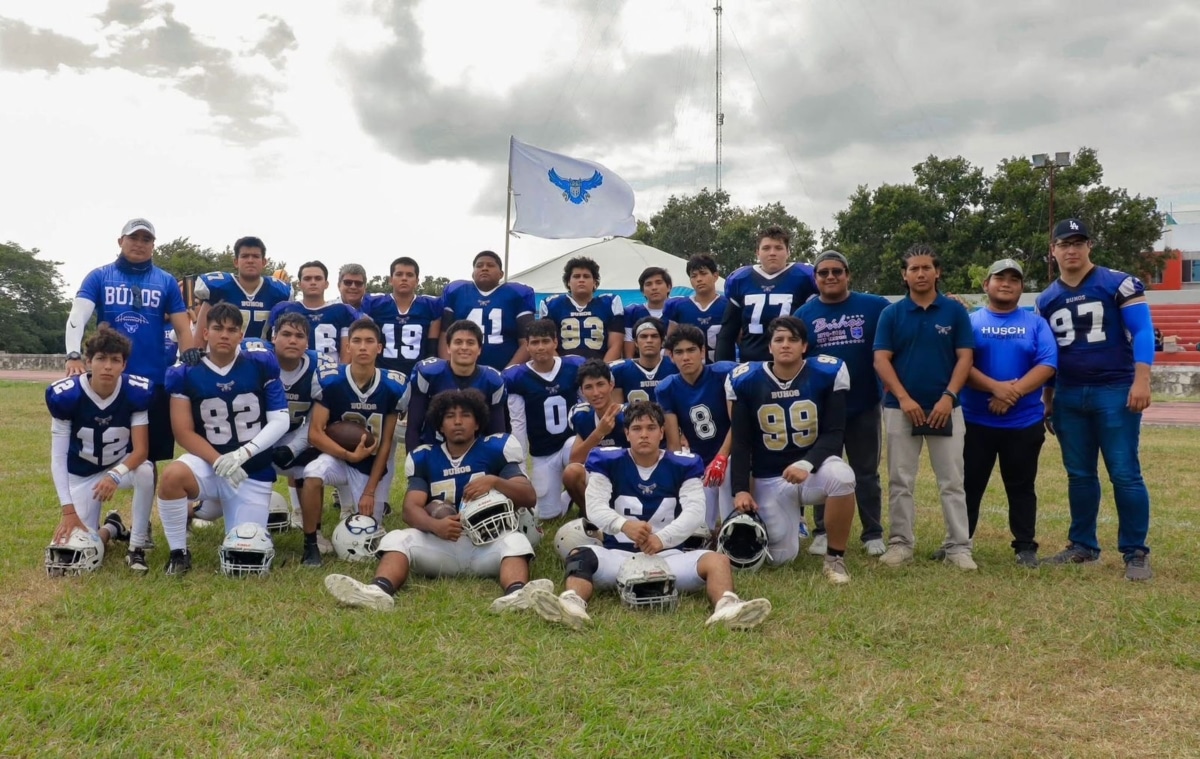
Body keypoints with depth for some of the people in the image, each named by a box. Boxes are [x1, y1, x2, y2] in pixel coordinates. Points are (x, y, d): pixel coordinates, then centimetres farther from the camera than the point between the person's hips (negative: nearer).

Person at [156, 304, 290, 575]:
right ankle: (179, 553, -11)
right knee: (172, 475, -35)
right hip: (208, 462, 0)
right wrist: (219, 462, -22)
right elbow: (184, 433, -7)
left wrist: (242, 453, -20)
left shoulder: (261, 364, -6)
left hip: (254, 470, 0)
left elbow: (280, 421, -8)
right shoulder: (185, 373, -6)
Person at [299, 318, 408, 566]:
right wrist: (350, 455, -26)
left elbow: (385, 443, -5)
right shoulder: (330, 380, -13)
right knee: (313, 474, -35)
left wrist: (370, 491, -8)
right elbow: (315, 434, -14)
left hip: (373, 466, 1)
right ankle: (311, 545, -14)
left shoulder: (393, 386, -10)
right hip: (338, 457, -1)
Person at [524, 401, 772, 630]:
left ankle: (726, 607, -52)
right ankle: (572, 605, -58)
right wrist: (624, 525, -33)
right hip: (619, 555, 0)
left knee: (718, 560, -24)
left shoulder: (683, 465, 4)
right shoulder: (608, 462, 3)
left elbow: (695, 512, -9)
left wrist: (662, 538, -28)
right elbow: (594, 507, -11)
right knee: (580, 555, -29)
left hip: (668, 555, 1)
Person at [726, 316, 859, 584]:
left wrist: (807, 464, -28)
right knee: (781, 557, -4)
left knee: (841, 476, -36)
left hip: (815, 467, -1)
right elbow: (741, 443, -1)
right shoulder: (745, 381, -6)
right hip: (770, 479, 1)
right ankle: (792, 519, 34)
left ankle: (835, 557, -13)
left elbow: (834, 434, -10)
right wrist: (740, 490, -11)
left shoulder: (827, 373, -10)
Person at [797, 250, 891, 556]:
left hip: (864, 406, -1)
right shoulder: (804, 314, 2)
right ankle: (823, 533, 20)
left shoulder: (874, 307, -3)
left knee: (866, 474, 10)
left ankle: (873, 534, 19)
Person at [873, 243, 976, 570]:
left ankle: (958, 546, 8)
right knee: (900, 481, 5)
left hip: (945, 408, 0)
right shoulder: (891, 313, 3)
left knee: (952, 481, 2)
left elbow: (964, 357, -1)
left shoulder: (955, 311, 3)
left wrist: (948, 397, -13)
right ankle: (900, 542, 13)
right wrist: (904, 398, -14)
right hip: (901, 408, 0)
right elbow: (881, 360, -3)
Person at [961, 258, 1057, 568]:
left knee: (1022, 487, 9)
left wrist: (1015, 392, -18)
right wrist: (995, 388, -21)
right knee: (969, 484, 6)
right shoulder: (970, 322, 4)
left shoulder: (1036, 323, 6)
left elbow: (1047, 364, -5)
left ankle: (1025, 547, 18)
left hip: (1025, 422, 1)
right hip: (975, 420, 0)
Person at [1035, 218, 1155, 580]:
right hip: (1068, 396, 5)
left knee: (1125, 474, -4)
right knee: (1079, 474, 10)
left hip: (1116, 391, -5)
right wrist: (1047, 398, 15)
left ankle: (1136, 553, 4)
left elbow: (1143, 331, -7)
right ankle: (1083, 546, 20)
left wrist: (1141, 380, -17)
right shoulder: (1046, 299, 11)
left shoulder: (1119, 284, -3)